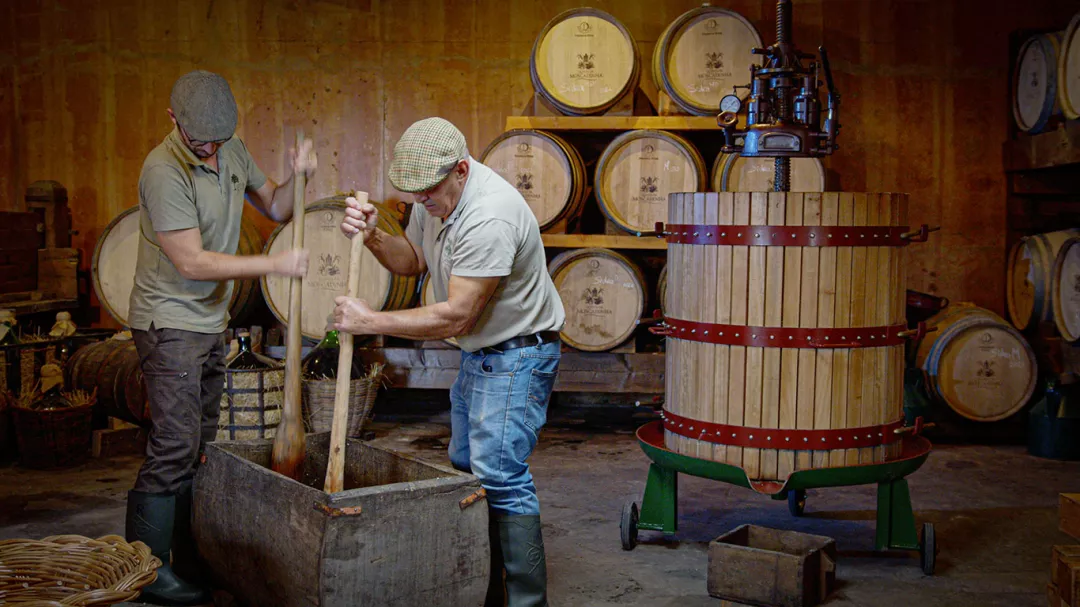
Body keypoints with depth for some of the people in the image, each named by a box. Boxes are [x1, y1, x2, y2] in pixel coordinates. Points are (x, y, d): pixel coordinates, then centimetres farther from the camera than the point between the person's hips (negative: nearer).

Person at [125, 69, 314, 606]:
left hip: (211, 321, 8)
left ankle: (191, 558, 21)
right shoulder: (164, 170, -20)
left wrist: (298, 177, -5)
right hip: (170, 324, -8)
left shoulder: (232, 150, 5)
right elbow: (191, 262, -22)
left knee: (200, 446, 12)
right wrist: (274, 264, -21)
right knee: (173, 448, -8)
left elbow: (275, 208, 16)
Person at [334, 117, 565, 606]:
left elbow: (455, 316, -29)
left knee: (500, 475, -14)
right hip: (478, 352, 10)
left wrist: (369, 322, -22)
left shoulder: (489, 216, -30)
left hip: (517, 355, -10)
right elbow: (413, 259, 12)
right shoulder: (434, 195, 0)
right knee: (466, 469, 14)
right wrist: (373, 237, -9)